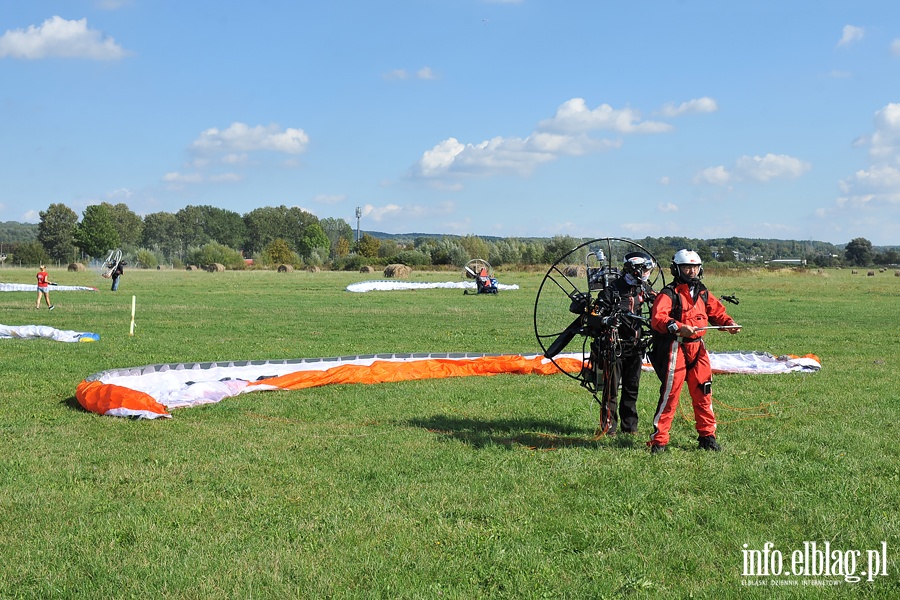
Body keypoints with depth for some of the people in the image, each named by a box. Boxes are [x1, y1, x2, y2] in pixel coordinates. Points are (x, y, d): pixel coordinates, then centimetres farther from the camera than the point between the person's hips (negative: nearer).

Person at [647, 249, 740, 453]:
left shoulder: (703, 293, 14)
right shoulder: (668, 294, -8)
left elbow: (716, 311, 22)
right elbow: (657, 319, -21)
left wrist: (729, 323, 3)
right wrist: (678, 327, -34)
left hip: (697, 348, 7)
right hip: (675, 348, -6)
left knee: (703, 392, 11)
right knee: (670, 394, -6)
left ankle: (707, 436, 24)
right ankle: (658, 440, 1)